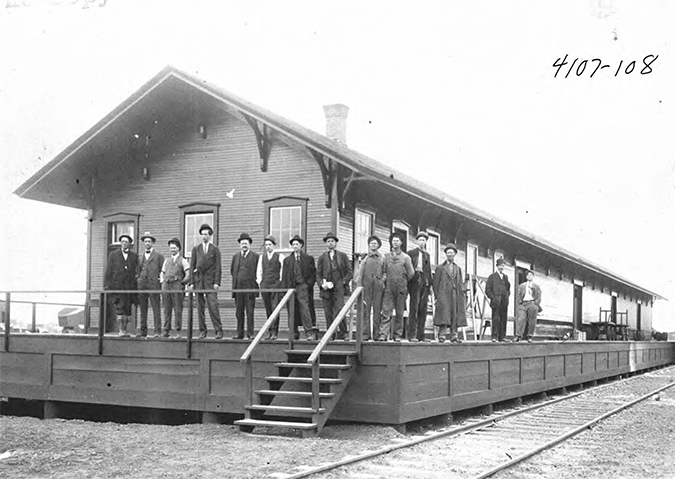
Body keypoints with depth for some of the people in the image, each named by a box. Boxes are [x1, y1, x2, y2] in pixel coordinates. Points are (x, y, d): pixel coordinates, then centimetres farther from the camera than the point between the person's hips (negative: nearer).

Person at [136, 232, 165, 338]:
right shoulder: (140, 257, 20)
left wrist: (161, 279, -5)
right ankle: (143, 331, 8)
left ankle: (157, 332, -9)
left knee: (156, 310, -7)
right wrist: (138, 279, 11)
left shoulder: (159, 256, 8)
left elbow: (163, 271, 5)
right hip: (141, 285, 4)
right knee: (143, 310, 4)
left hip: (153, 285, -4)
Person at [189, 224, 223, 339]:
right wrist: (191, 282, 1)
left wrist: (217, 282, -8)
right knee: (200, 307, 2)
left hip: (210, 280, -3)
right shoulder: (196, 249, 13)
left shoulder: (215, 249, 7)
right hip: (198, 280, 3)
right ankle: (202, 331, 7)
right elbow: (192, 266, 10)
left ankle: (218, 330, -7)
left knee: (213, 306, -10)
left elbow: (218, 267, 1)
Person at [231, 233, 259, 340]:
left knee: (250, 312, -5)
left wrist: (253, 281, 2)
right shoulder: (235, 257, 16)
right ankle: (239, 334, 7)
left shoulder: (255, 256, 3)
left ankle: (250, 334, -4)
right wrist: (237, 279, 15)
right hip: (238, 288, 4)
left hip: (250, 288, -4)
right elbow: (232, 270, 24)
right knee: (239, 312, 4)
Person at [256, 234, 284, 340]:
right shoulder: (262, 257, 15)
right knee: (268, 310, 5)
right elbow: (259, 271, 20)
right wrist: (259, 281, 10)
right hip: (264, 285, 4)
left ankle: (274, 332, -10)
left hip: (276, 285, -4)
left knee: (275, 308, -10)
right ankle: (270, 332, 8)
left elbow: (284, 269, 1)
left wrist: (281, 280, -3)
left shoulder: (279, 256, 2)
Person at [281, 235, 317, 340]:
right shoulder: (287, 260, 17)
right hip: (291, 287, 3)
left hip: (302, 287, -3)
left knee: (304, 309, -14)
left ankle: (309, 333, -15)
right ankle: (294, 334, 9)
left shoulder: (309, 258, 9)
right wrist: (285, 289, 5)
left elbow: (313, 274, 9)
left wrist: (309, 284, -4)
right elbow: (284, 276, 14)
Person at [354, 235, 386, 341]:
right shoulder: (364, 257, 8)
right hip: (366, 284, -1)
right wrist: (359, 285, -3)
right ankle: (365, 333, -4)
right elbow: (360, 272, 4)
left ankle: (377, 334, 2)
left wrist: (383, 280, 3)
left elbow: (385, 271, 20)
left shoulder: (382, 257, 13)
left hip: (378, 285, 1)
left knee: (377, 309, -1)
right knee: (365, 309, -5)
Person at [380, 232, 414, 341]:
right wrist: (385, 281, 4)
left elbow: (411, 273, 6)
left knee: (399, 313, 2)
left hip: (401, 288, 0)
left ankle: (397, 335, 8)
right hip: (389, 288, 0)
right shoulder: (386, 256, 10)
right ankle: (383, 334, -14)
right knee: (386, 312, -9)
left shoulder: (406, 257, 6)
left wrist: (403, 282, 10)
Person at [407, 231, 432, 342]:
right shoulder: (411, 253, 5)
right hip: (415, 282, -5)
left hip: (425, 283, 5)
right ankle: (412, 335, -11)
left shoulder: (427, 255, 21)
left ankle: (420, 335, 4)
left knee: (423, 310, 2)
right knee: (414, 309, -9)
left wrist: (429, 284, 13)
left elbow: (429, 270, 20)